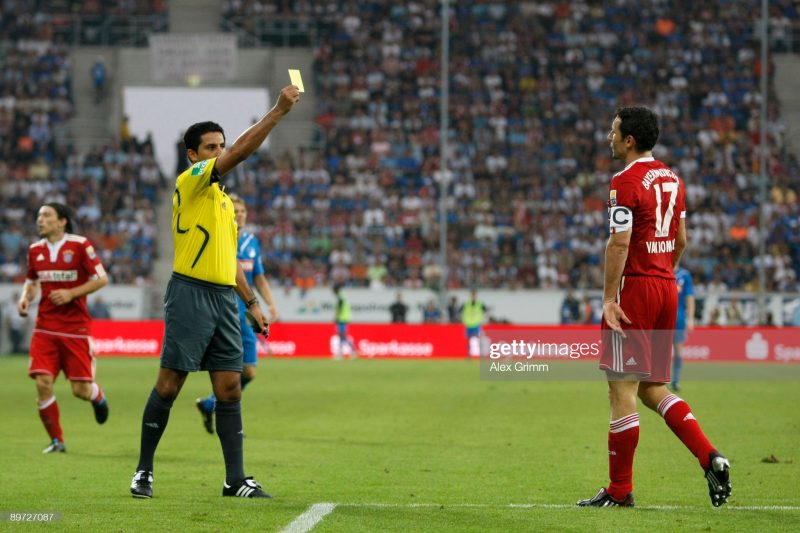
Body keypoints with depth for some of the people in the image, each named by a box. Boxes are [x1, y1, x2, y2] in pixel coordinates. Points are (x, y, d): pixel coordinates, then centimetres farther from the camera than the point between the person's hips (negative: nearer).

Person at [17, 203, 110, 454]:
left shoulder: (80, 245, -7)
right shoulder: (35, 250, 7)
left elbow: (102, 279, -6)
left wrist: (71, 293, -16)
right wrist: (26, 298, 1)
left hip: (76, 327, -3)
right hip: (45, 327, 3)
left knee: (81, 390, -2)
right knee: (43, 383, -12)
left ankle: (98, 396, 37)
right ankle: (56, 440, 3)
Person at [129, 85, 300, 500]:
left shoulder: (223, 199, 21)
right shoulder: (190, 181, -4)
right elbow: (240, 153, -18)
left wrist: (251, 302, 21)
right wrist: (278, 111, -20)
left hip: (224, 296, 8)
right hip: (191, 293, -8)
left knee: (230, 388, 3)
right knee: (169, 384, -4)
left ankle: (235, 480, 2)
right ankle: (143, 471, 5)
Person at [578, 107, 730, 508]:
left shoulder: (626, 181, -13)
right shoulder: (672, 179, 13)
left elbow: (619, 244, -18)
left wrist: (609, 298, -16)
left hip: (634, 289, -8)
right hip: (666, 288, 8)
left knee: (622, 390, -2)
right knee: (653, 389, 15)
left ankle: (619, 490, 2)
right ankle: (709, 457, -2)